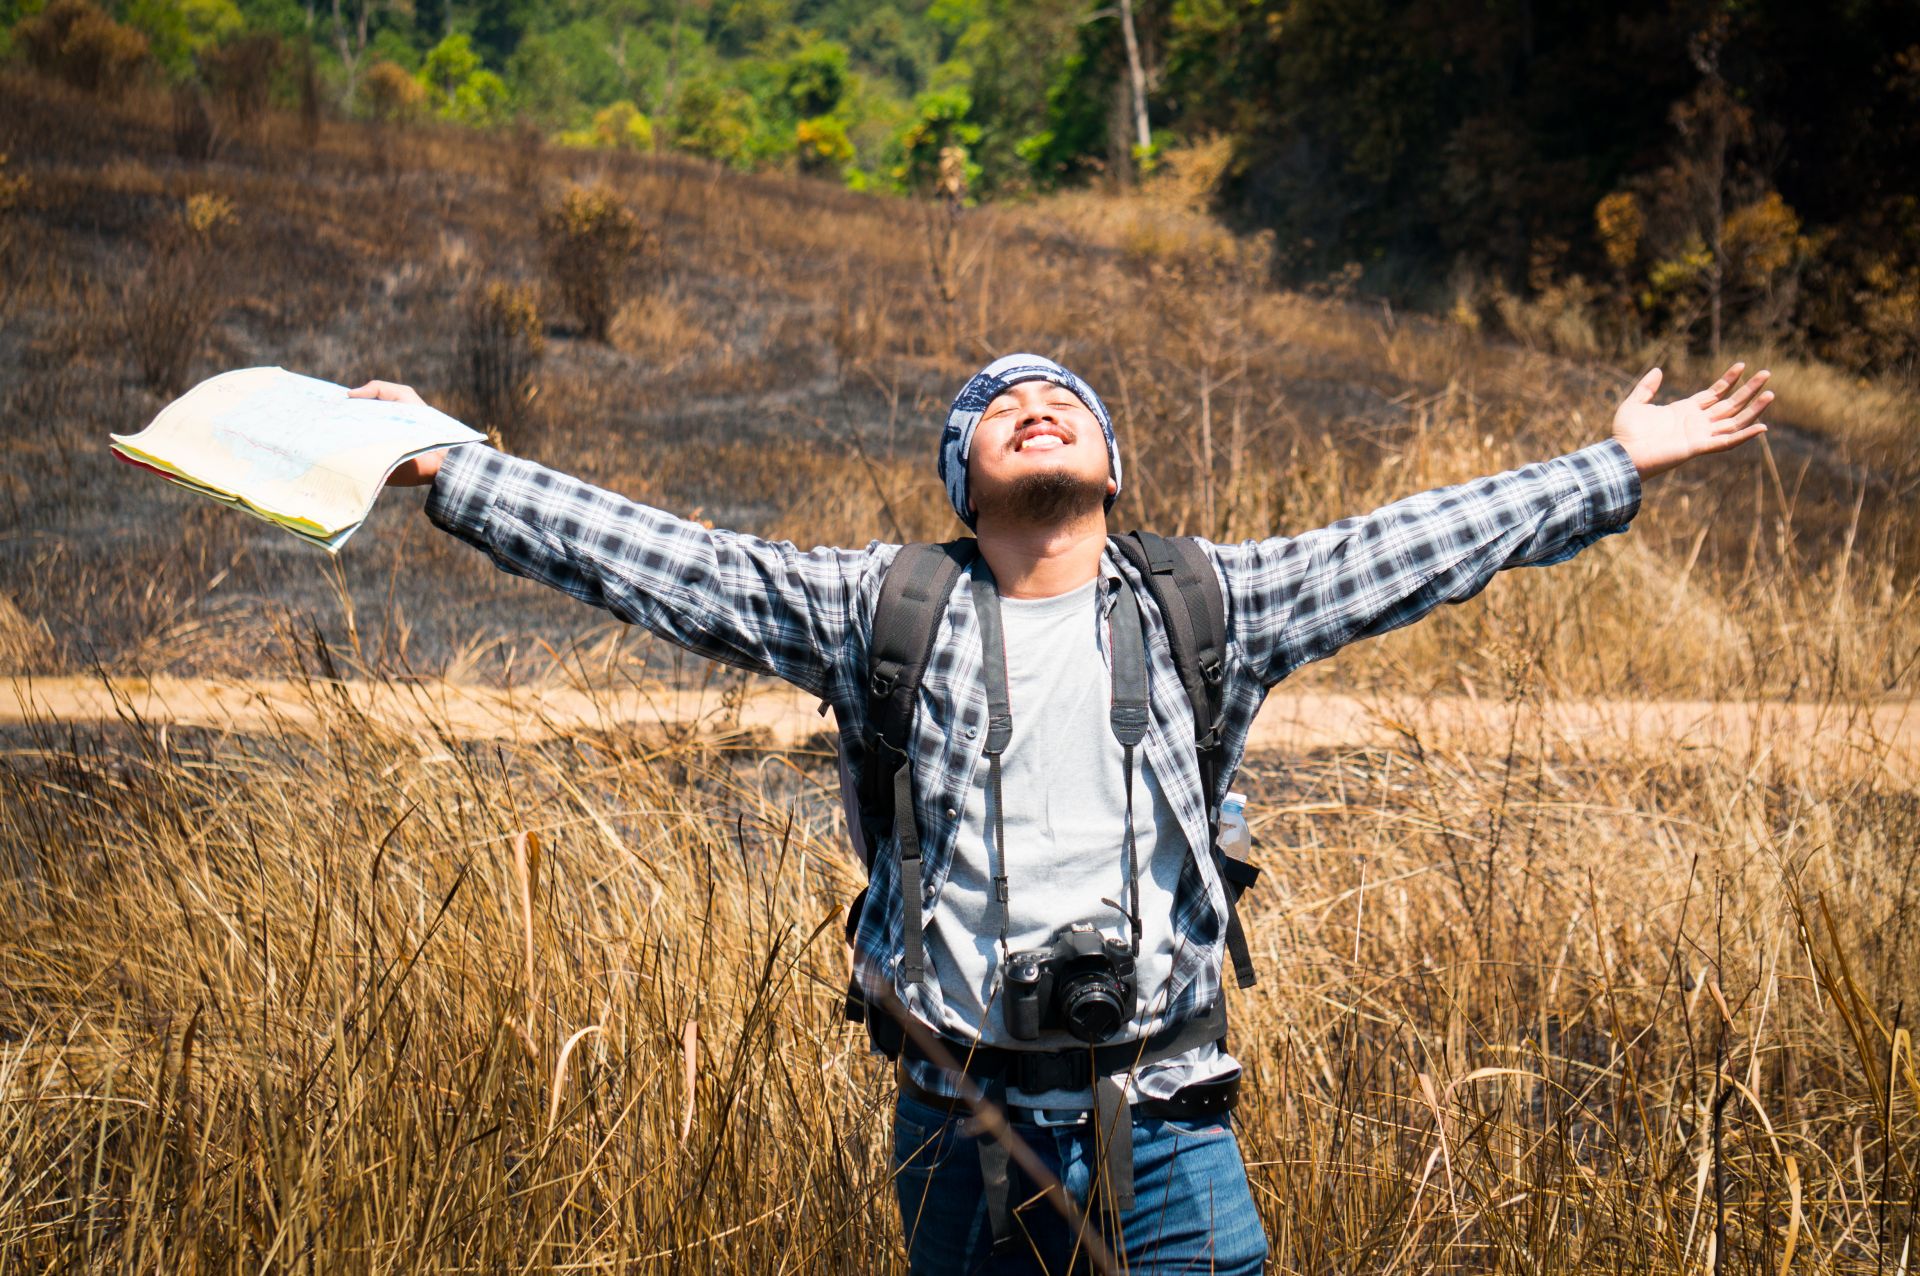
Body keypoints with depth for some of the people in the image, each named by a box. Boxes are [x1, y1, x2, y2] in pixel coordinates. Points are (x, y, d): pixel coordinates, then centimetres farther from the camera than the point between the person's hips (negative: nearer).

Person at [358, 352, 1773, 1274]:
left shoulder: (1208, 606, 7)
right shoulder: (882, 610, 5)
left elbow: (1417, 546, 8)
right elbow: (659, 558, 2)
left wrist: (1622, 468, 7)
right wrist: (446, 466, -3)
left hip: (1164, 1130, 0)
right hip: (962, 1130, 0)